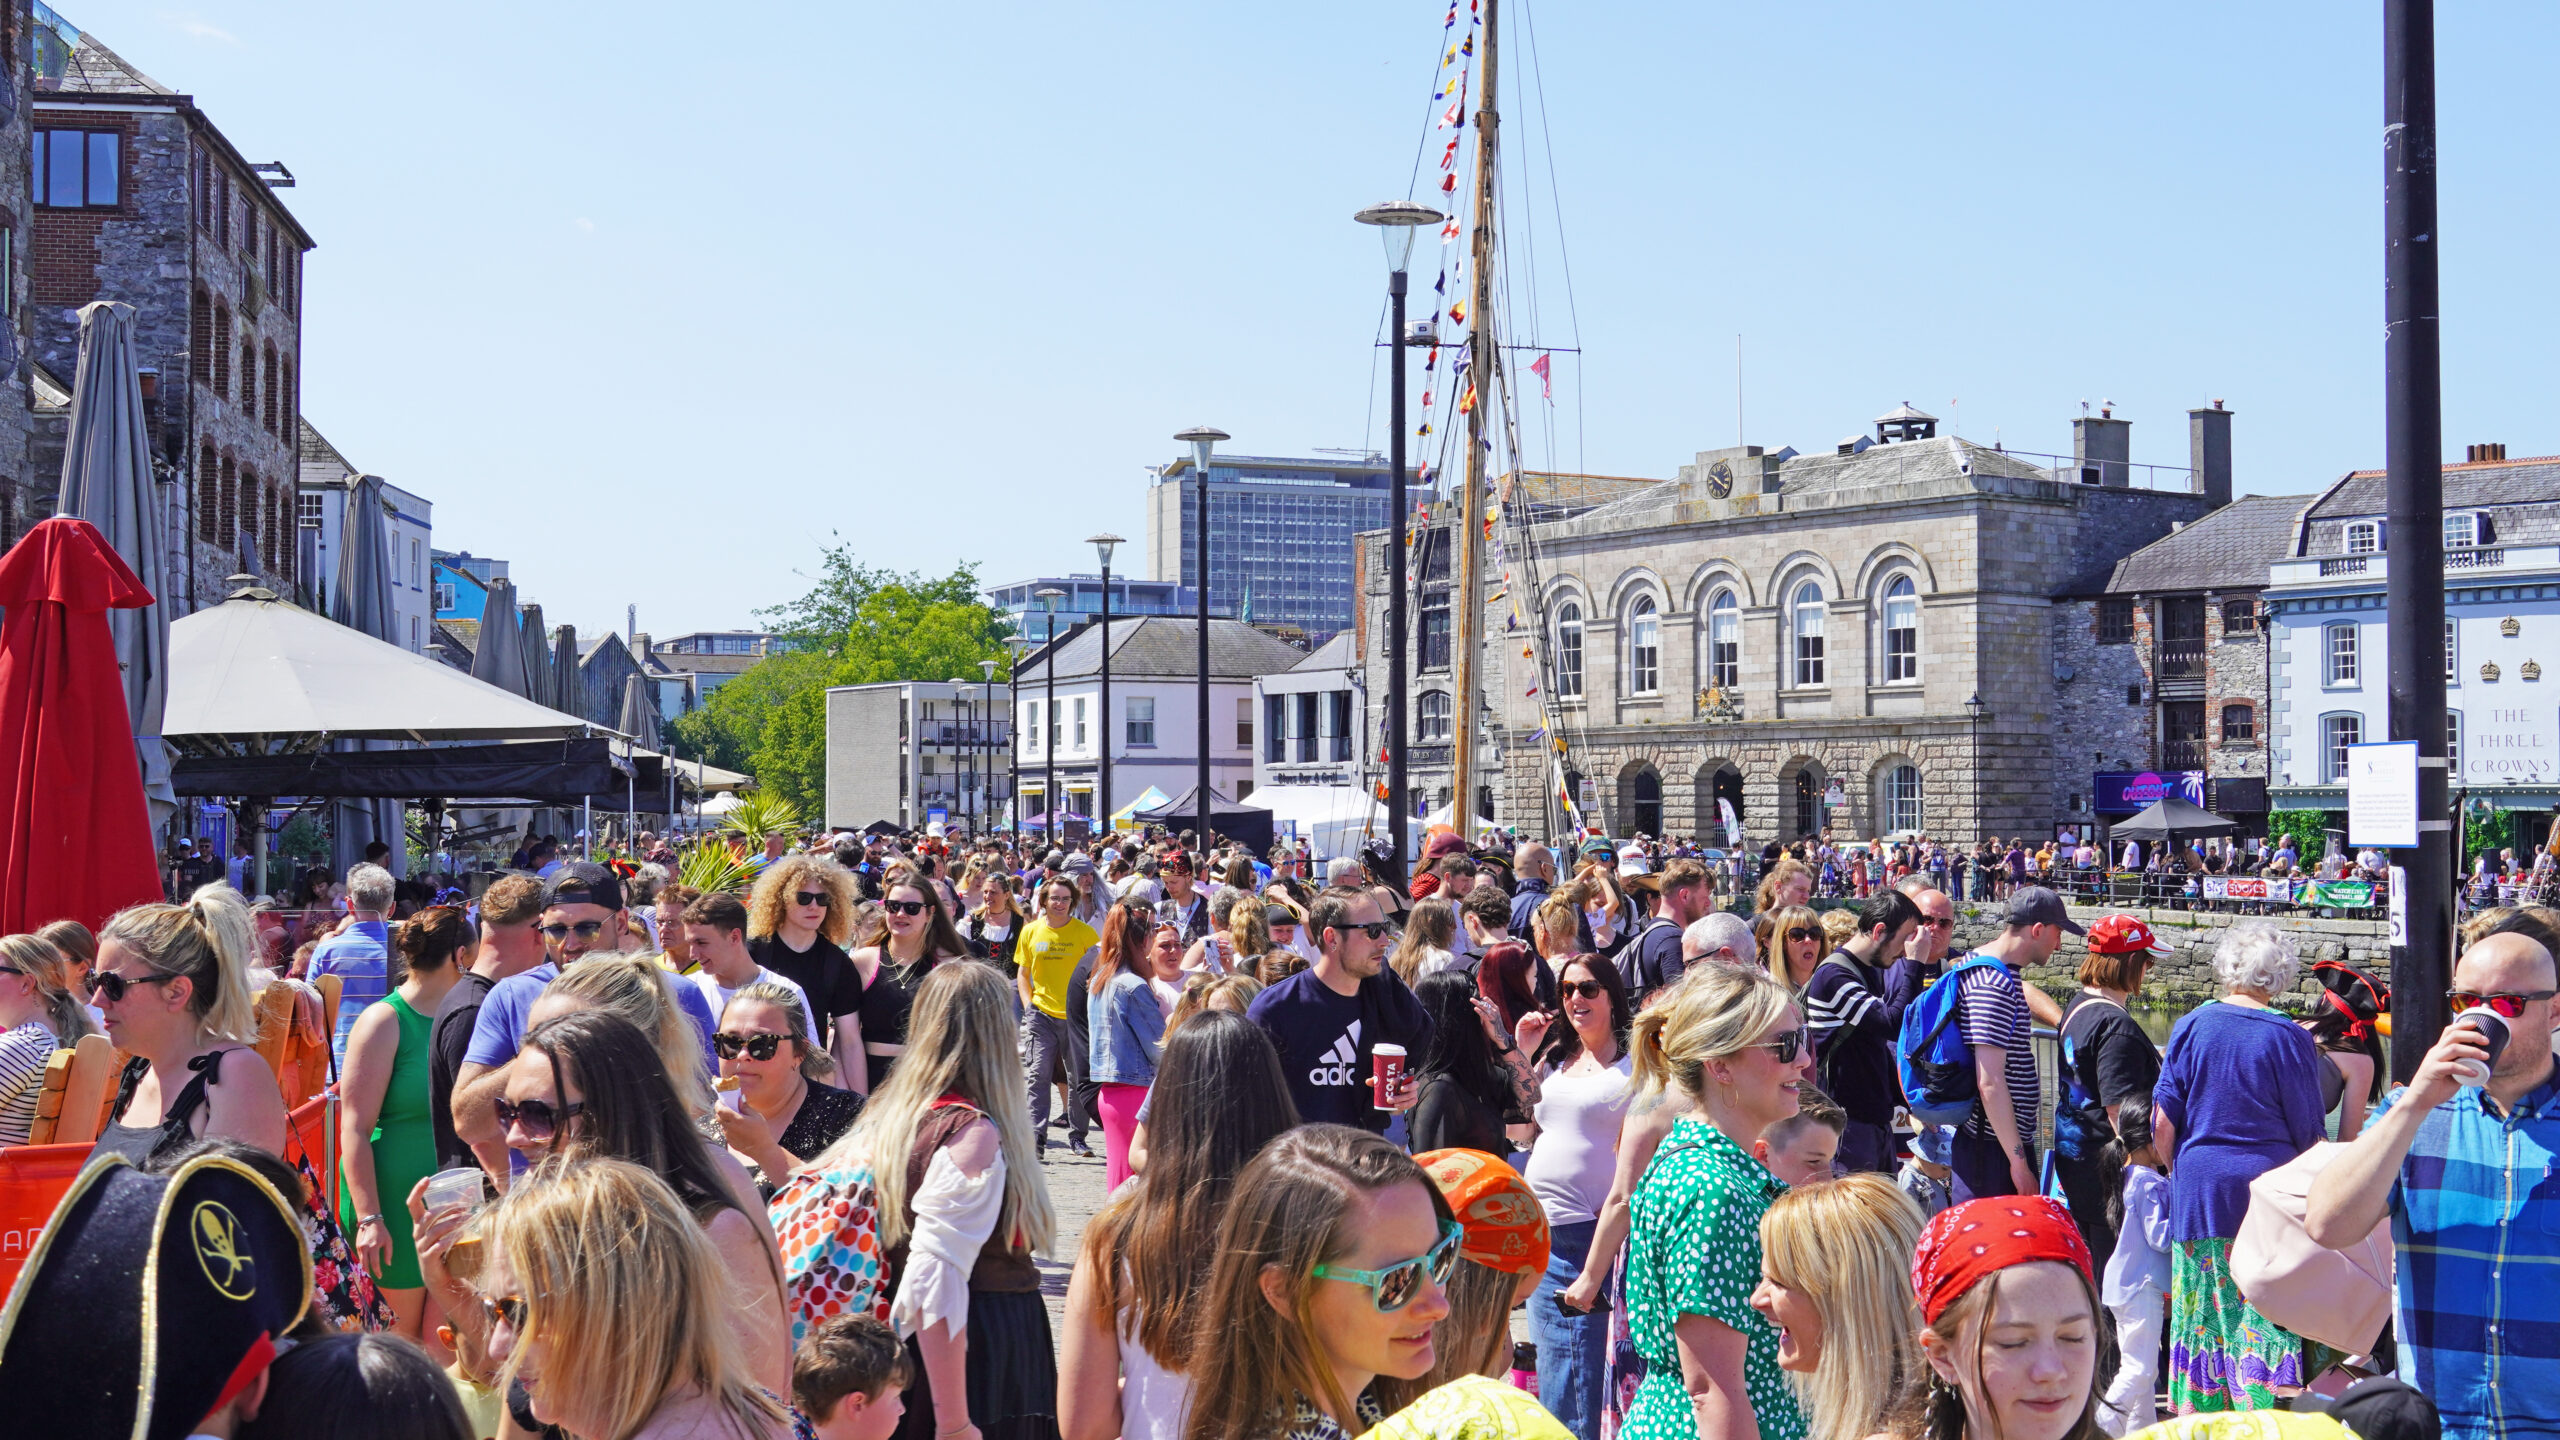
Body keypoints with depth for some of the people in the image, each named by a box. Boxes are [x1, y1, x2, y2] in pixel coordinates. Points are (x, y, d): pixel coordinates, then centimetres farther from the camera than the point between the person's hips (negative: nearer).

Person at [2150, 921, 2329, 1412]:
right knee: (2269, 1314, -1)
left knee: (2205, 1312, 10)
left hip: (2198, 1188, 3)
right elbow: (2308, 1137, -3)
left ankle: (2198, 1410, 15)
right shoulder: (2287, 1038, -8)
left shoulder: (2191, 1026, -1)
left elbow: (2162, 1120, 0)